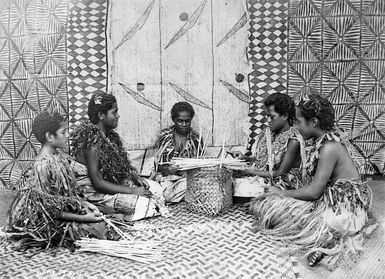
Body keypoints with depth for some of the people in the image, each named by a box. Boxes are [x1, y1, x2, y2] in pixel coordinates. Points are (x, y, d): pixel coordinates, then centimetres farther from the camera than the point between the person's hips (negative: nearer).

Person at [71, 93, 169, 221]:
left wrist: (136, 176, -6)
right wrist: (132, 190, -23)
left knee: (155, 187, -1)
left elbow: (123, 162, 12)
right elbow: (97, 183, -25)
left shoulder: (109, 134, 3)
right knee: (143, 202, -21)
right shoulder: (92, 141, -24)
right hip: (95, 193, -9)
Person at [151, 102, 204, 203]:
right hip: (164, 176, 0)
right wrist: (166, 169, -17)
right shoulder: (164, 135, 5)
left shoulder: (196, 139, 4)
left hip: (185, 176, 0)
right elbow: (157, 161, 5)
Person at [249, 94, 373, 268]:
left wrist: (281, 193, -7)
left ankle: (323, 239, -9)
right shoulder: (326, 139, 6)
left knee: (271, 206, -12)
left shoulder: (329, 147, -24)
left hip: (342, 211, -10)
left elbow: (313, 192, -21)